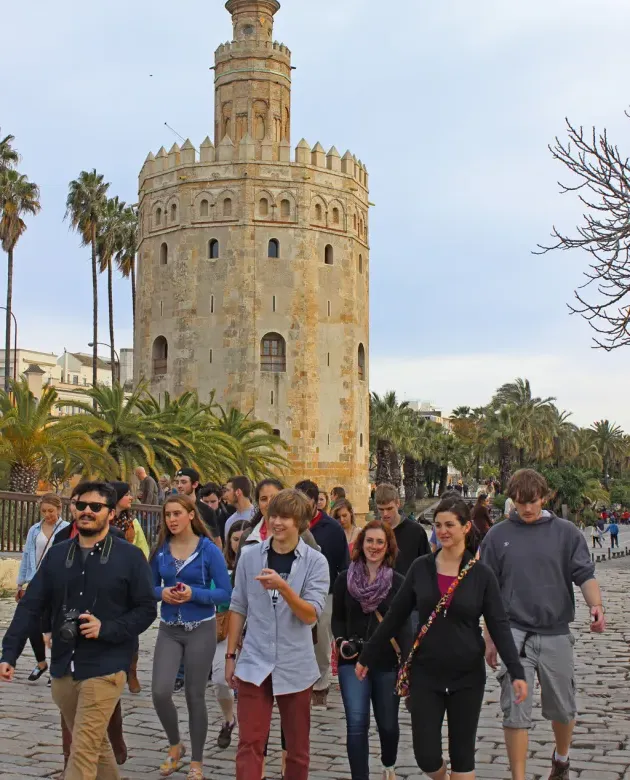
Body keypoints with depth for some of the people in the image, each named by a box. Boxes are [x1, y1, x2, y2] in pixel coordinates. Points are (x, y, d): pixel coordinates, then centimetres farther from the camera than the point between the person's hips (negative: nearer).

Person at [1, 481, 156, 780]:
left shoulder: (129, 556, -5)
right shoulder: (56, 554, 6)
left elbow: (147, 609, -4)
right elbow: (30, 606, 4)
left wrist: (106, 629, -17)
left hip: (104, 668, -5)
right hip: (63, 667, 5)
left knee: (83, 752, -9)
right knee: (96, 743, 18)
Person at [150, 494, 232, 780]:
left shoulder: (209, 550, -9)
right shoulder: (160, 550, 1)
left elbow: (225, 592, -9)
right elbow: (150, 587, 9)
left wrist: (194, 593, -22)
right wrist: (162, 593, -12)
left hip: (201, 630, -3)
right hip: (169, 630, 3)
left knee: (195, 695, 5)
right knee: (160, 692, -10)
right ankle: (175, 745, 19)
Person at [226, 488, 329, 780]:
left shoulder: (315, 562, -6)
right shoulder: (250, 556, 0)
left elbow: (310, 616, -14)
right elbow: (238, 608, 6)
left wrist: (283, 587, -30)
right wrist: (230, 655, 6)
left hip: (296, 667, 0)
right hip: (254, 664, 1)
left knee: (298, 746, 12)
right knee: (249, 743, -3)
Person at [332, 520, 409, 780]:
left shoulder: (398, 582, -1)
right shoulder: (345, 579, 1)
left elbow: (403, 626, -2)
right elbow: (337, 619, 9)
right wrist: (341, 641, -11)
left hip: (387, 662, 0)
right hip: (353, 661, 0)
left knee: (387, 724, 13)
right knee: (357, 724, -12)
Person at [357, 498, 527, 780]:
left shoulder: (481, 574, -5)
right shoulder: (420, 567, -1)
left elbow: (499, 625, -6)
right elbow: (394, 616, 6)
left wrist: (516, 672, -16)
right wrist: (367, 657, 9)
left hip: (467, 676, -1)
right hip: (425, 674, 1)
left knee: (462, 753, 7)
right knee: (426, 756, 1)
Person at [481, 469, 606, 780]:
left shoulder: (566, 532, 1)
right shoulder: (498, 536, 2)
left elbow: (585, 575, -5)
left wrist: (595, 605, -26)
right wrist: (490, 637, 5)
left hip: (556, 634, 1)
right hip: (514, 634, -1)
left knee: (563, 709, 15)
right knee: (515, 712, -6)